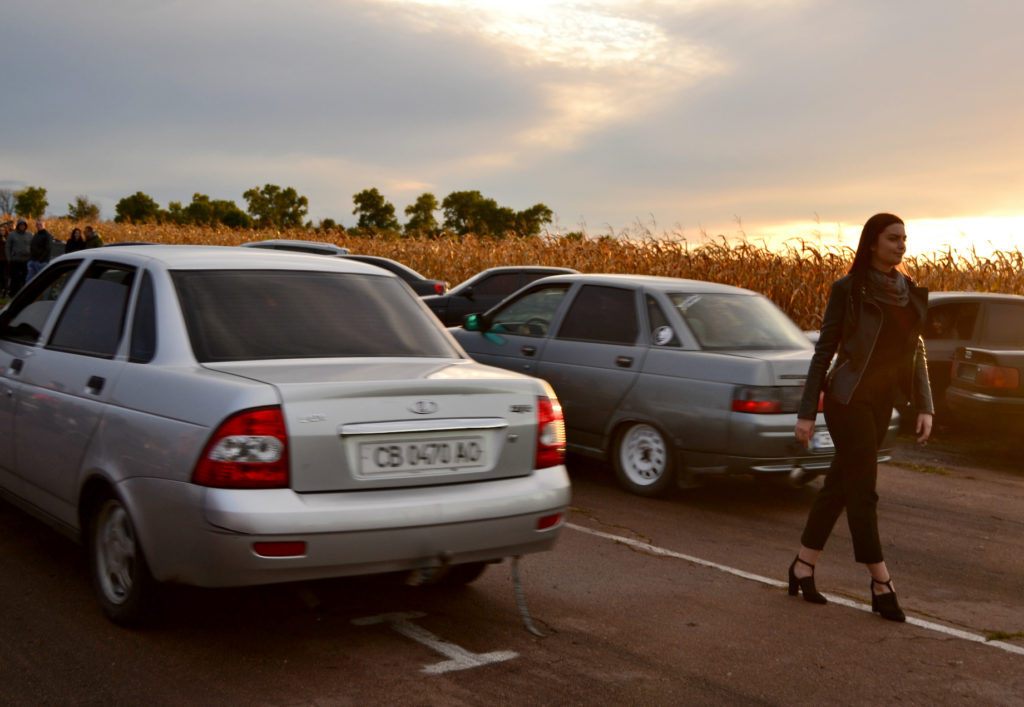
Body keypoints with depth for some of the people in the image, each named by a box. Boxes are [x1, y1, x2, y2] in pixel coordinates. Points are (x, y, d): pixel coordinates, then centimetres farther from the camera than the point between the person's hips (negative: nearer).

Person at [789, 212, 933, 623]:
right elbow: (824, 350, -6)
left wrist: (924, 406, 4)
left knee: (838, 487, 12)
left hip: (881, 403, 6)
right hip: (849, 399, -6)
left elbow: (916, 352, 14)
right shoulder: (848, 289, -7)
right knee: (862, 490, -4)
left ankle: (802, 569, 23)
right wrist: (806, 412, -7)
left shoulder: (910, 293, 10)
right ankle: (881, 585, 1)